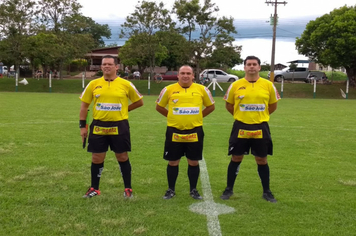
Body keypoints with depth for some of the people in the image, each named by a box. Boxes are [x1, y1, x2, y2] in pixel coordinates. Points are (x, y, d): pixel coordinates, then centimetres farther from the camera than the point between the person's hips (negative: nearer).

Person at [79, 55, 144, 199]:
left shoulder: (126, 84, -2)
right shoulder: (93, 84, 2)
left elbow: (139, 102, 9)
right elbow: (84, 105, 7)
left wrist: (124, 109, 3)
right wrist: (82, 126, 2)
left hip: (119, 126, -1)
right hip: (98, 126, 2)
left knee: (122, 157, 7)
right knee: (97, 158, 8)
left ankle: (128, 188, 20)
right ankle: (94, 188, 24)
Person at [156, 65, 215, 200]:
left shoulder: (201, 89, 2)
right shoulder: (169, 89, -1)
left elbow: (211, 106, 15)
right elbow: (159, 106, 12)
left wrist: (198, 117, 8)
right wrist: (172, 116, 6)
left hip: (195, 132, 1)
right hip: (174, 132, 0)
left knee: (194, 162, 7)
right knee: (173, 162, 7)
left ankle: (193, 190, 23)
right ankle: (171, 190, 23)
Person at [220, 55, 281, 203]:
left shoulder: (268, 85, -1)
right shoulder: (235, 85, -2)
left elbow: (273, 105, 12)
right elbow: (228, 105, 11)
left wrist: (261, 116, 9)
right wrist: (240, 115, 9)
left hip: (260, 128, 0)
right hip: (240, 128, 0)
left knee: (262, 160, 8)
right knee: (236, 159, 8)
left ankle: (267, 192, 22)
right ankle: (229, 189, 22)